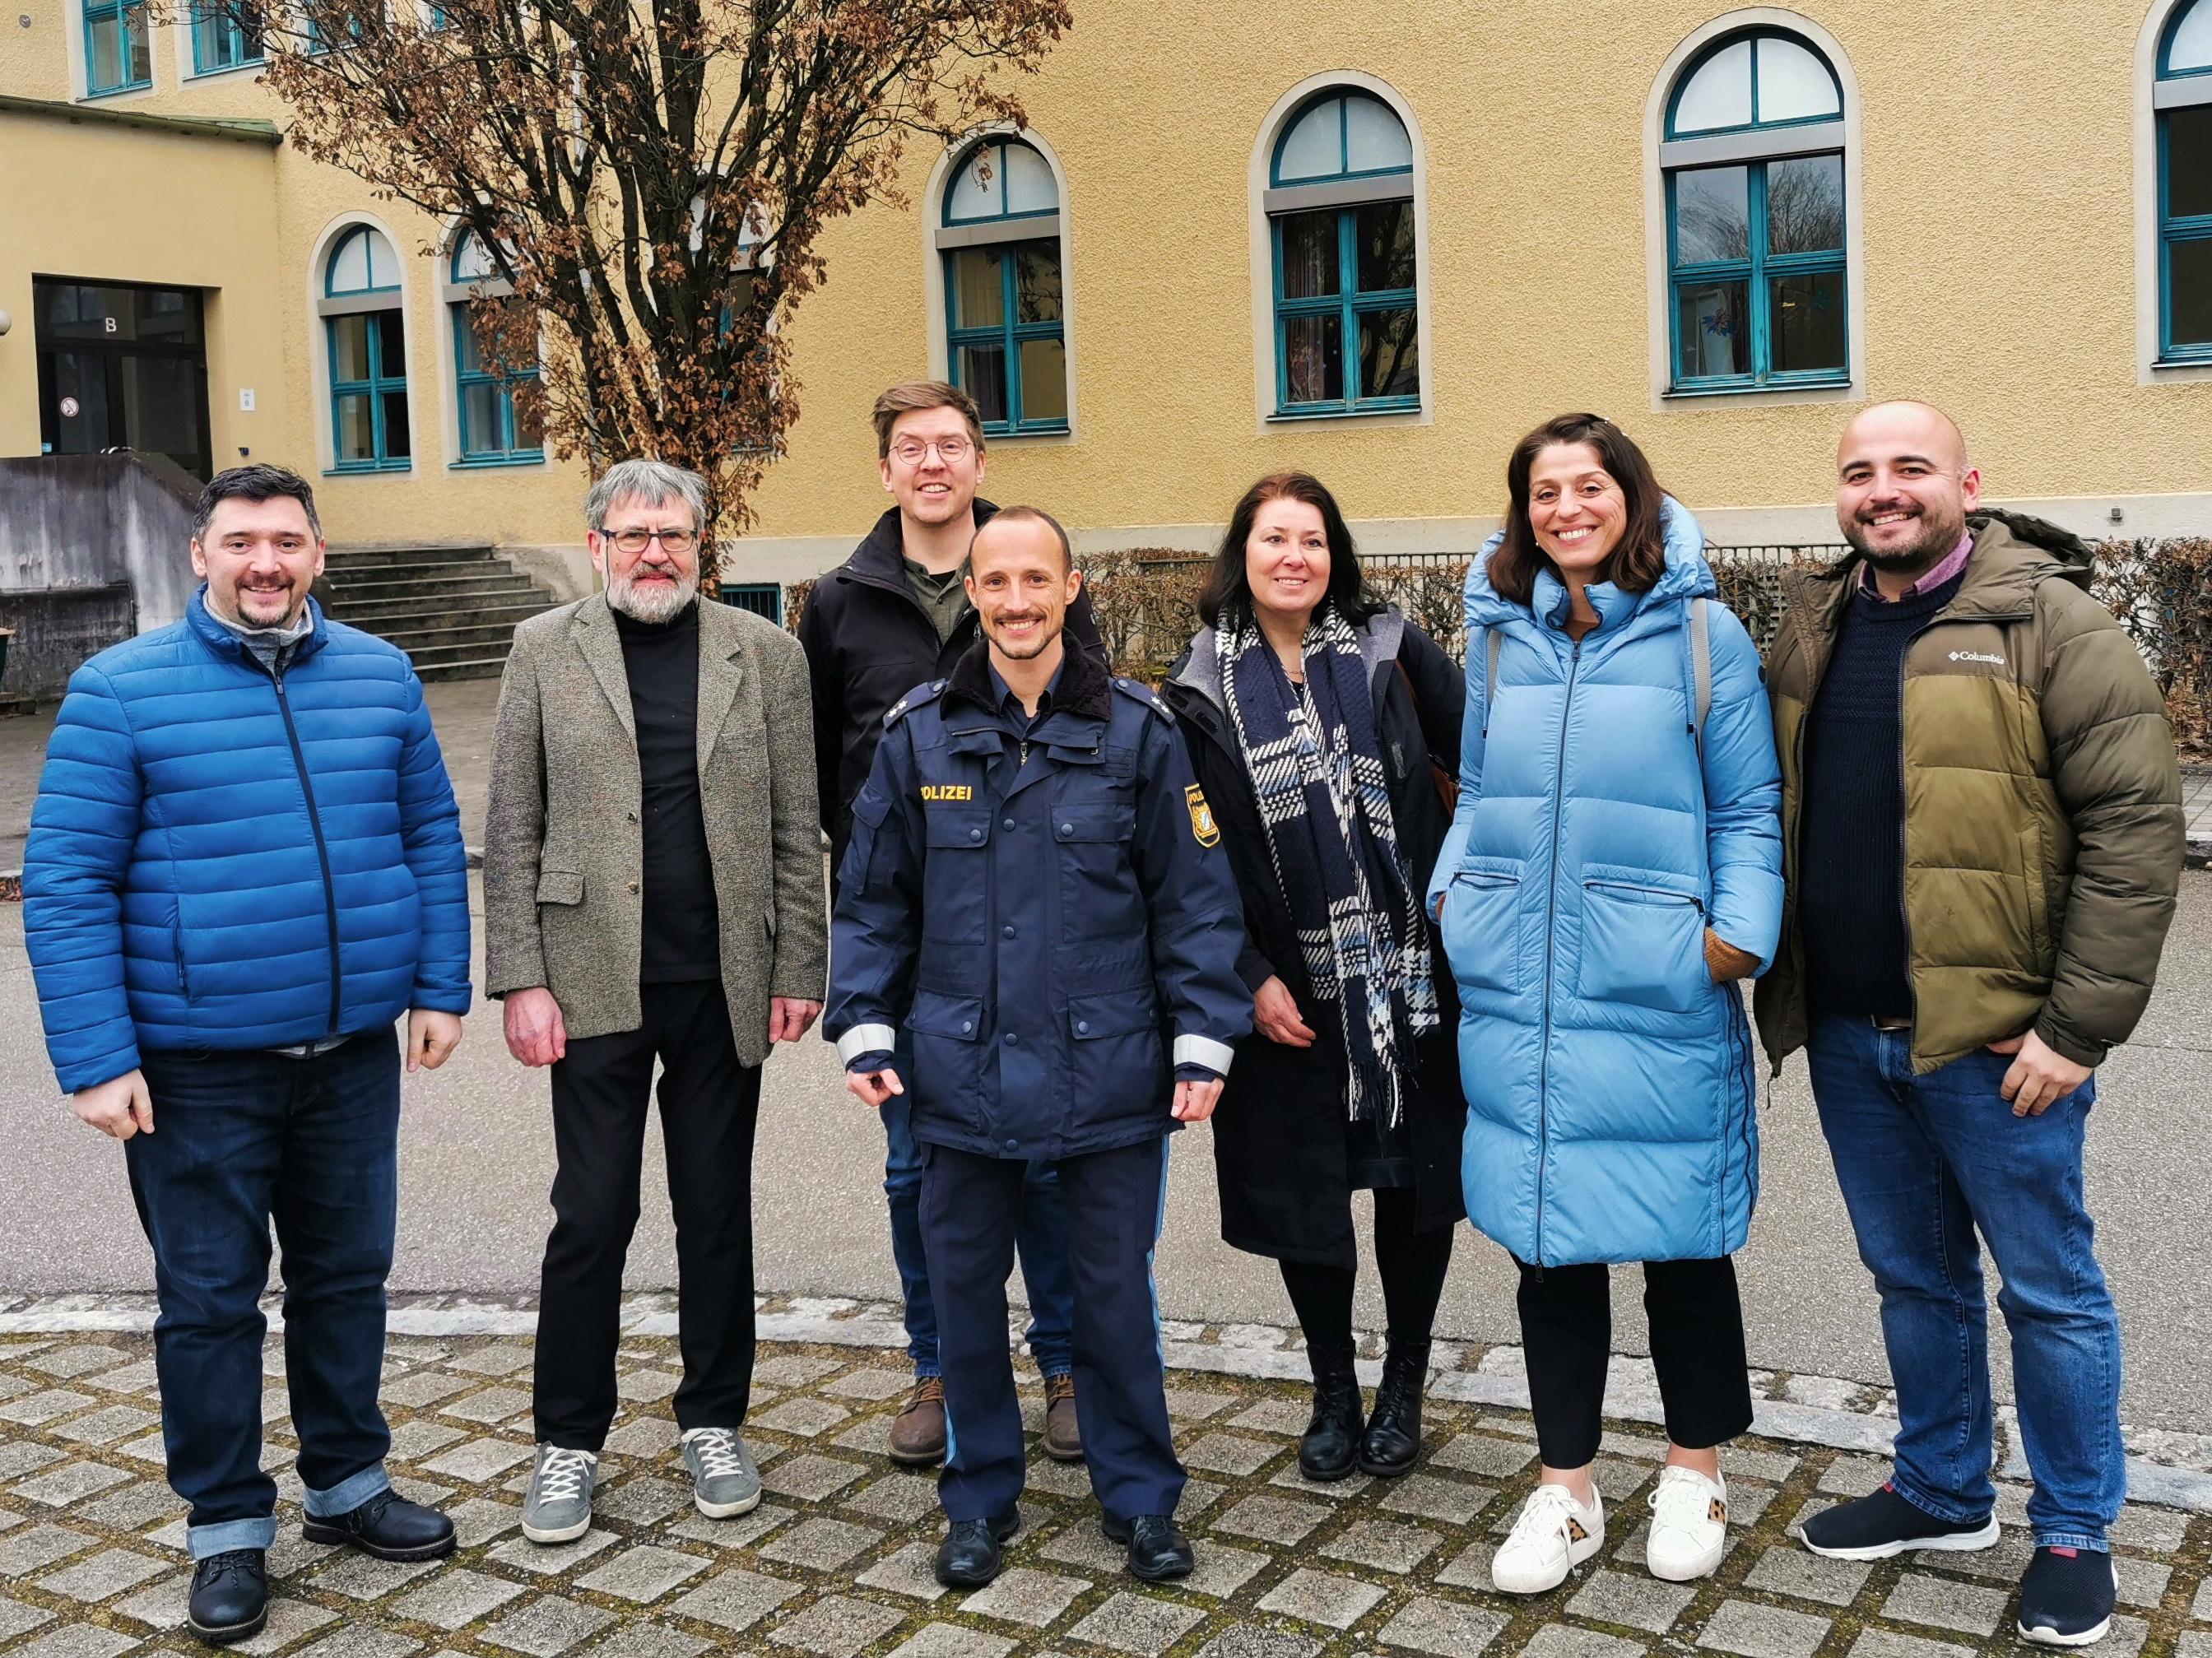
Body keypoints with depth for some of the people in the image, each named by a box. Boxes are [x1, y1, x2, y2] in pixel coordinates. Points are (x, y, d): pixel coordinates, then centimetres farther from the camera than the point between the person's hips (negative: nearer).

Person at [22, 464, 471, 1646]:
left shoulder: (379, 675, 4)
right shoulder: (120, 690, -7)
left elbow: (432, 838, 10)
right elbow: (64, 881, -8)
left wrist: (440, 988, 4)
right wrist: (96, 1058, -13)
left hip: (352, 1052, 4)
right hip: (197, 1063, -3)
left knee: (348, 1275, 16)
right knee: (210, 1300, 7)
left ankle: (347, 1485, 34)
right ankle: (227, 1529, 23)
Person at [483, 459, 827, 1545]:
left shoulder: (763, 654, 5)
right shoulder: (545, 650, 3)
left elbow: (796, 830, 4)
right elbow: (511, 831, 1)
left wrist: (798, 968, -2)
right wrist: (520, 980, -6)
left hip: (723, 984, 1)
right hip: (596, 981, -1)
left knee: (717, 1211, 11)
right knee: (592, 1215, 2)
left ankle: (713, 1423, 26)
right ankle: (569, 1441, 18)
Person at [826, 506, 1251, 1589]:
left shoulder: (1137, 729, -2)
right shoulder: (920, 731, 3)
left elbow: (1193, 897, -1)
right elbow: (872, 898, 8)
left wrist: (1202, 1041, -5)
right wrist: (864, 1027, 0)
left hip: (1108, 1073, -2)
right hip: (962, 1074, 2)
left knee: (1114, 1290, 9)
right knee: (965, 1290, 11)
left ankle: (1139, 1497, 26)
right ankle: (981, 1499, 29)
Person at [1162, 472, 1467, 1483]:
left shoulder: (1386, 652, 1)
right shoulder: (1202, 689, 0)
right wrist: (1249, 978, -8)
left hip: (1410, 972, 0)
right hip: (1289, 993, 0)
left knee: (1416, 1176, 8)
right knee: (1302, 1190, 8)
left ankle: (1404, 1386, 28)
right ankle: (1334, 1393, 28)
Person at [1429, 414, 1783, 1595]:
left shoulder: (1701, 634, -1)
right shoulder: (1498, 636, 9)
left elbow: (1746, 808, 1)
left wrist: (1737, 930, -10)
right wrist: (1452, 890, 3)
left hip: (1660, 995, -3)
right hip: (1521, 990, 3)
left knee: (1680, 1234, 9)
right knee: (1546, 1236, 9)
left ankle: (1693, 1472, 30)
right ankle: (1566, 1488, 24)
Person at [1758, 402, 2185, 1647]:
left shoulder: (2051, 624, -9)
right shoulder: (1812, 634, 10)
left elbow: (2136, 825, -13)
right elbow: (1771, 818, 16)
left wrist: (2080, 1026, -16)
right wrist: (1786, 992, 9)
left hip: (1995, 1039, -5)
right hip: (1848, 1037, 6)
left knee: (2051, 1292, 8)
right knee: (1915, 1279, 18)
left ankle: (2076, 1532, 24)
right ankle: (1944, 1495, 35)